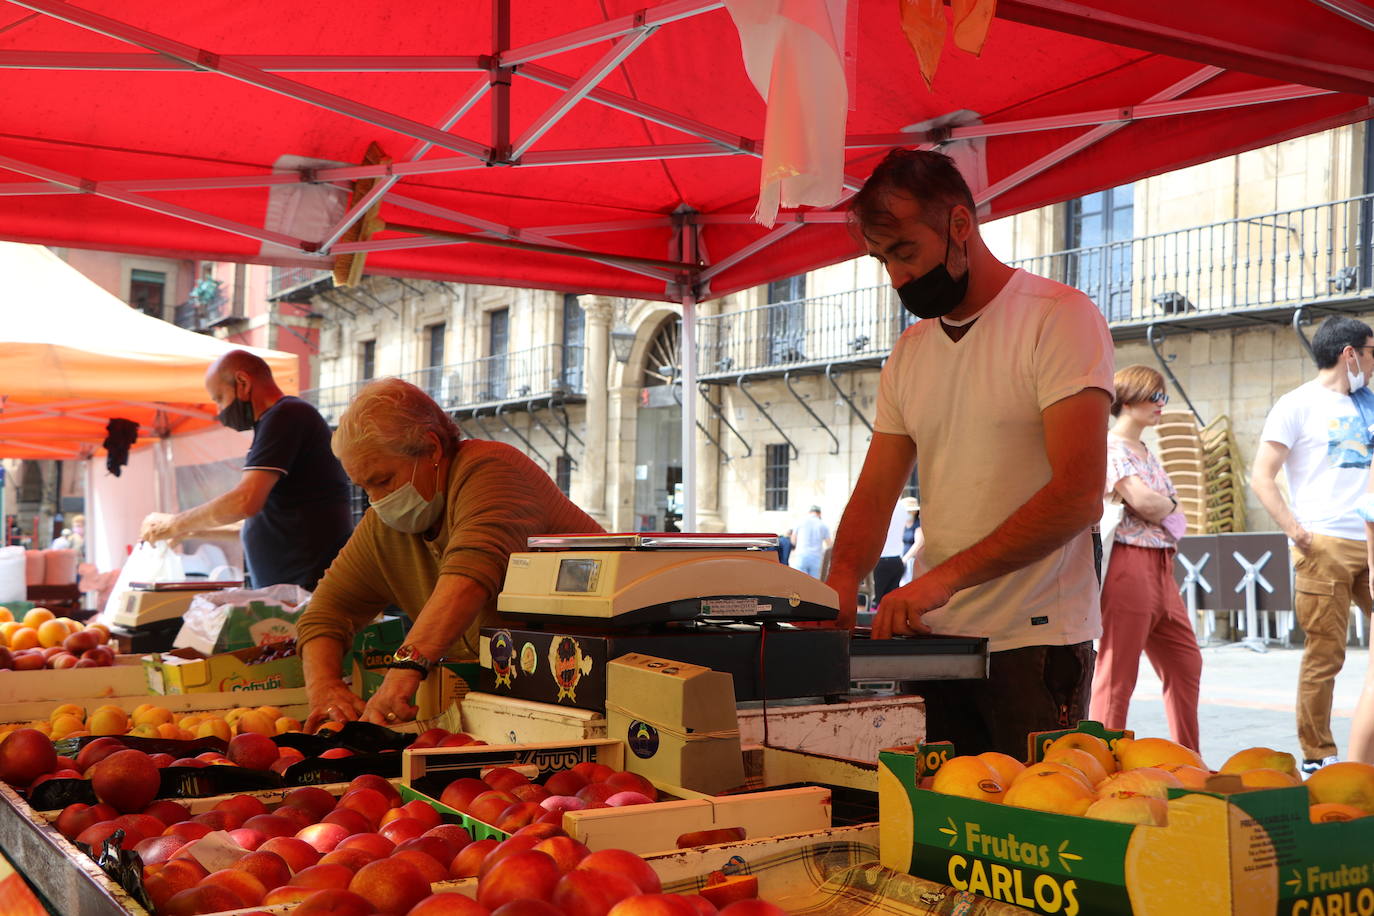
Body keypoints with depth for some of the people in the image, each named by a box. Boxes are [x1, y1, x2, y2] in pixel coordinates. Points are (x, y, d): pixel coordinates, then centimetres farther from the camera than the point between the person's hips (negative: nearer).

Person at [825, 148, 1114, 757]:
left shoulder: (1061, 319, -8)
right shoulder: (909, 353, 13)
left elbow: (1078, 496, -18)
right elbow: (875, 493, 11)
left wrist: (945, 576, -24)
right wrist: (842, 578, -10)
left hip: (1035, 640, -5)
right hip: (933, 638, 6)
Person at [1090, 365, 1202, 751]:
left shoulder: (1147, 453, 20)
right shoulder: (1111, 447, -9)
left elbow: (1167, 511, 17)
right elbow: (1143, 501, -21)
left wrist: (1161, 510, -5)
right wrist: (1172, 508, -1)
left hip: (1161, 568, 10)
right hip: (1129, 564, -10)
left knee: (1186, 663, 15)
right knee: (1117, 673, -6)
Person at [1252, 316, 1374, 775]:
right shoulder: (1298, 404, 0)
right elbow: (1261, 477, -6)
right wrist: (1295, 530, -16)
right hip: (1324, 545, -6)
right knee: (1324, 654, -4)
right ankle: (1317, 757, 6)